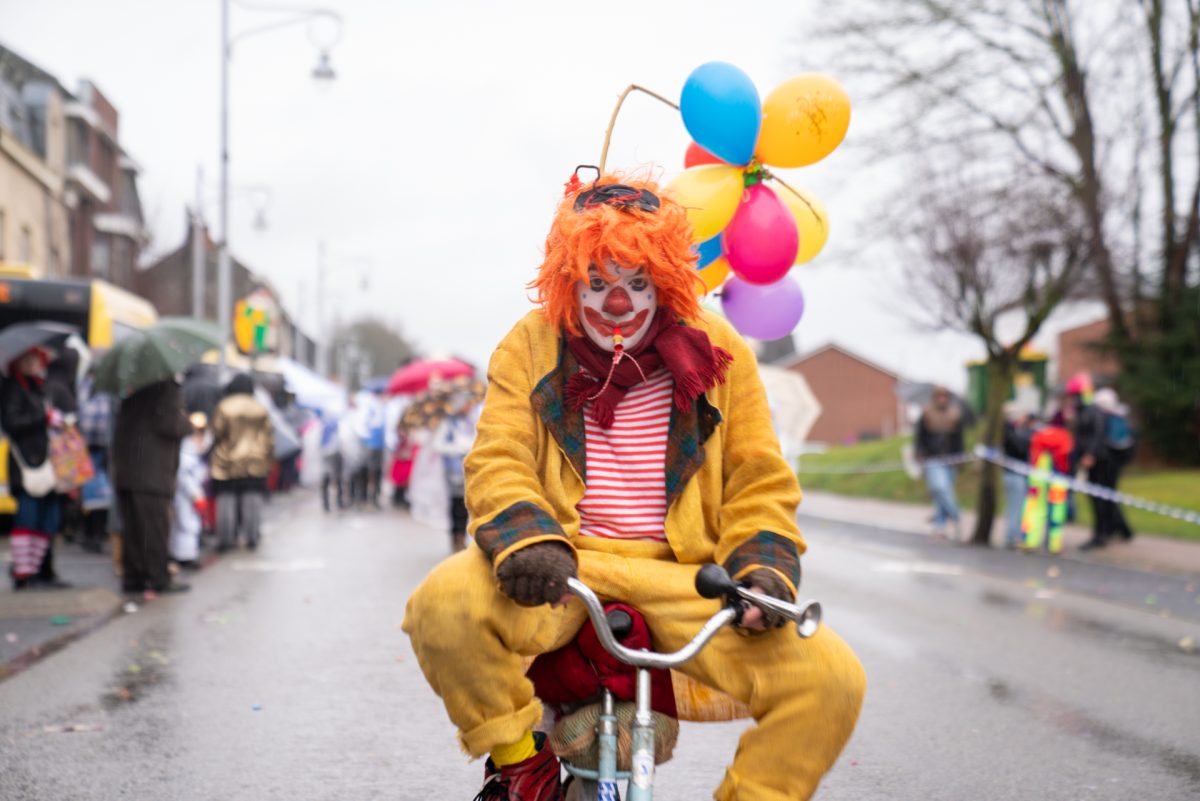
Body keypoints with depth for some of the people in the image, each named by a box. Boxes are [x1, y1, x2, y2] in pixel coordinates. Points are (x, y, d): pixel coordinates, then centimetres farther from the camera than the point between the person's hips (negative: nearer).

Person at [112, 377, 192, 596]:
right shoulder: (169, 387, -11)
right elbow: (169, 424, -18)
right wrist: (190, 424, 0)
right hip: (154, 471, -8)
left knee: (131, 526, 11)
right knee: (155, 525, -2)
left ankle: (133, 577, 14)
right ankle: (158, 579, 1)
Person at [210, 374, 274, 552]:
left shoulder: (223, 407, -4)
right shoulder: (261, 409, 4)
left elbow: (217, 434, -4)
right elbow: (269, 438, 6)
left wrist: (214, 456, 10)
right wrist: (269, 459, 13)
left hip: (227, 463, -2)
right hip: (255, 463, 2)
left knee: (226, 500, 2)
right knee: (253, 500, 5)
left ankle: (225, 538, 1)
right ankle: (252, 537, 4)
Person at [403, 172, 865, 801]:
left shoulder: (716, 351, 8)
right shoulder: (531, 347, 7)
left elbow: (758, 484, 10)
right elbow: (497, 464, -2)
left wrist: (764, 569, -10)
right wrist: (529, 541, -24)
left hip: (681, 580, 1)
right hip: (564, 572, 0)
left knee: (832, 678, -23)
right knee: (446, 601, -34)